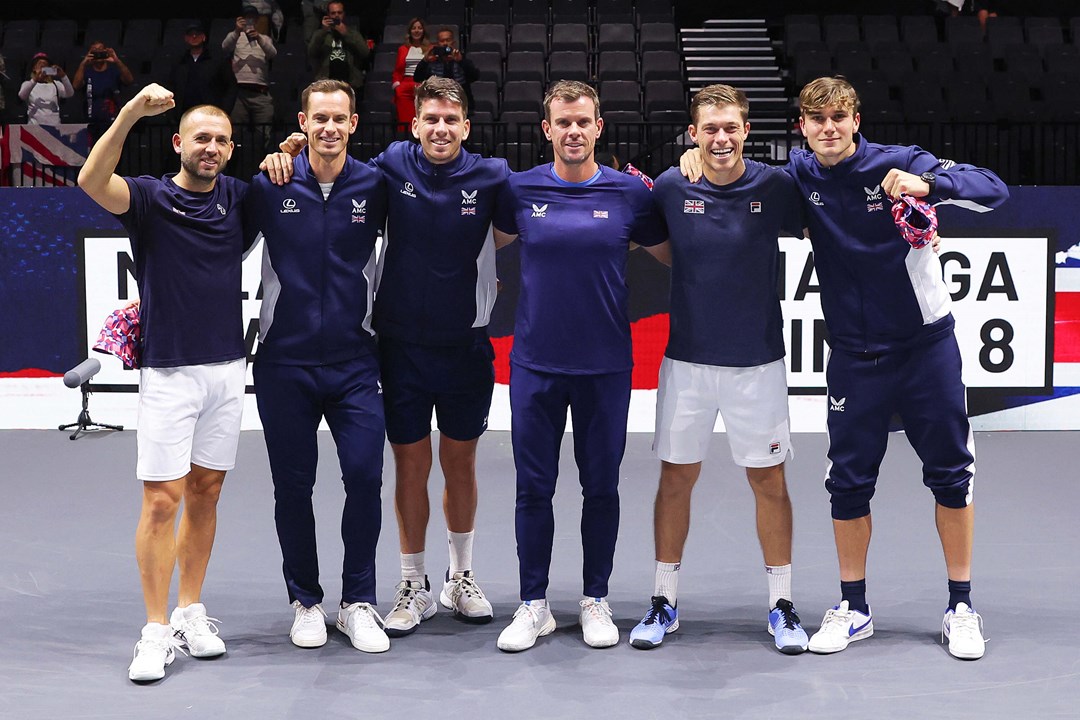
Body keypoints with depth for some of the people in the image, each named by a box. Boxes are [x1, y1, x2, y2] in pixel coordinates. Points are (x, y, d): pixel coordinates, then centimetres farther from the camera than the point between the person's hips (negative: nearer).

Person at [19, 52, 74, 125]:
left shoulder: (56, 84, 10)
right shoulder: (28, 84, 7)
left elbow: (70, 93, -7)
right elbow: (22, 96, -14)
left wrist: (63, 76, -24)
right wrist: (34, 80, -29)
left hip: (54, 125, 1)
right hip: (34, 126, -1)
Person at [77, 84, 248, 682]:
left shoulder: (238, 197, 7)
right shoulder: (150, 197, -4)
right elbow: (92, 181, -24)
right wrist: (131, 114, -36)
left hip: (227, 369, 4)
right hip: (169, 373, -4)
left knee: (205, 492, 10)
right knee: (162, 499, -5)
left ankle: (191, 612, 20)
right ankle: (156, 628, 3)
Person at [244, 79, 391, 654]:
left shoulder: (374, 187, 0)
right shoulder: (269, 186, -1)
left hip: (354, 362, 0)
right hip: (284, 362, 0)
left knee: (365, 478, -6)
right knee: (293, 485, 6)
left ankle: (358, 602, 11)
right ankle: (305, 601, 23)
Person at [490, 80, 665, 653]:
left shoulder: (629, 193, -1)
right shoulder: (520, 190, 1)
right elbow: (489, 243, 18)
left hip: (605, 364, 0)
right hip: (535, 363, 0)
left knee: (601, 486, 8)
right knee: (533, 487, 5)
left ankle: (595, 600, 22)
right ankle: (533, 604, 17)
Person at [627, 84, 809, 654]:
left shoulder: (775, 187, -7)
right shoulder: (670, 189, -4)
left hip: (758, 361, -1)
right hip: (687, 360, 1)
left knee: (768, 479, 6)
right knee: (676, 477, 8)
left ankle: (781, 605, 19)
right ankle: (664, 601, 21)